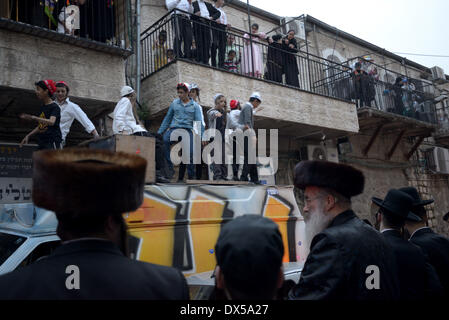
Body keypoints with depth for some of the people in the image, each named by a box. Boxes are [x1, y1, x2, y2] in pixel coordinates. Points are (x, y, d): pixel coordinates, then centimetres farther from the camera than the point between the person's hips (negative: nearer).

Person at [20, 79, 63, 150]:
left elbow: (51, 122, -27)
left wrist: (33, 118, -32)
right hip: (42, 143, 9)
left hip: (52, 143, -9)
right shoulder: (42, 107, 16)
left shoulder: (55, 107, -9)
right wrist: (28, 136, 19)